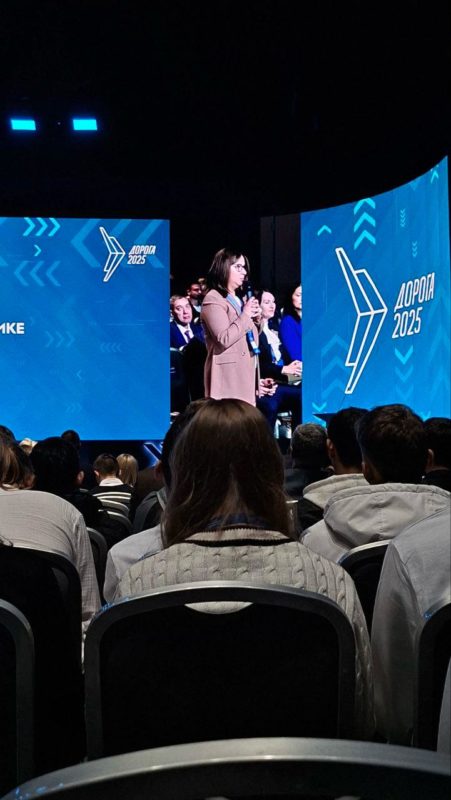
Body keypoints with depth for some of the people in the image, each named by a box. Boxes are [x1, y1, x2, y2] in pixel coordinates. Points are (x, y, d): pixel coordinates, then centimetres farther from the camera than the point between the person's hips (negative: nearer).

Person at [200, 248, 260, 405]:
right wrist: (245, 315, -11)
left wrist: (254, 317, 11)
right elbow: (224, 339, -20)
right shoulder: (213, 299, -7)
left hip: (245, 374, 9)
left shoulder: (238, 300, 21)